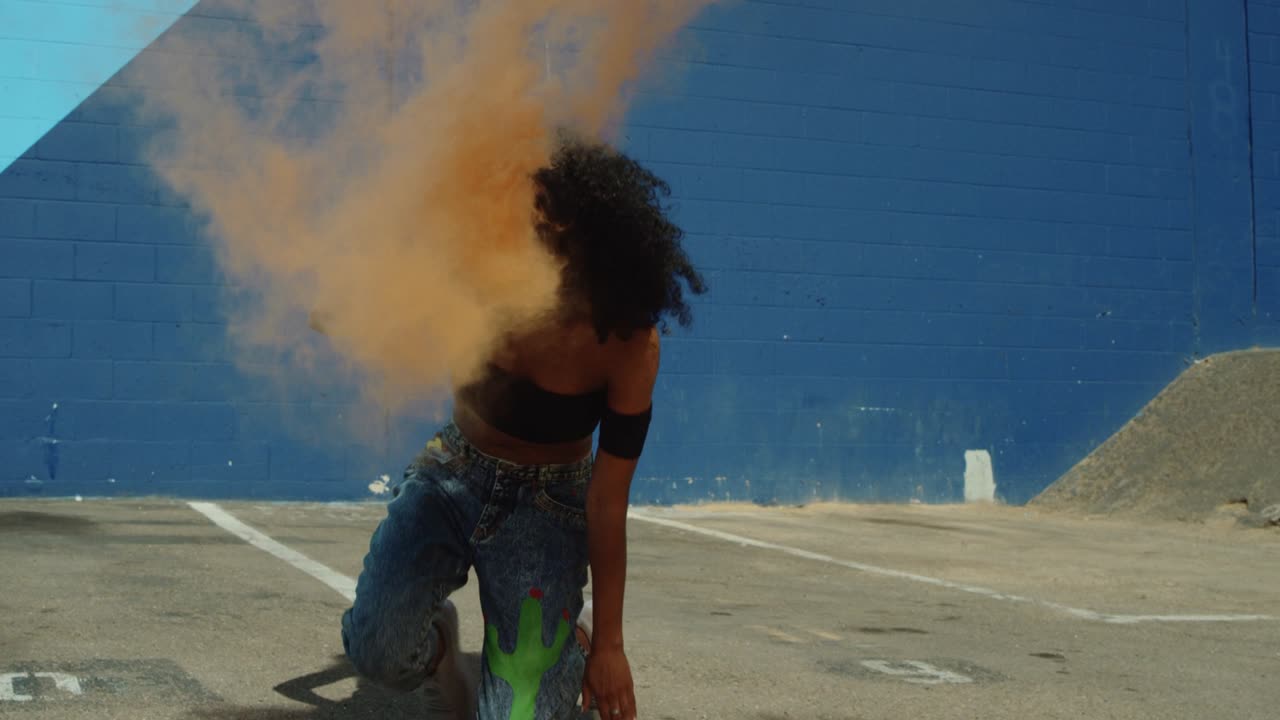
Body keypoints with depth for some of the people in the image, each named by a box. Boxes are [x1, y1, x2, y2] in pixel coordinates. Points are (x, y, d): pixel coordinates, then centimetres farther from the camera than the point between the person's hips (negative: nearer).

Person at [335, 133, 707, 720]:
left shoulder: (629, 344, -24)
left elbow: (607, 502, -16)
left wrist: (608, 642, -10)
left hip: (546, 506, -1)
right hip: (451, 476, 2)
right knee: (377, 648, -25)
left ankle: (574, 641, 24)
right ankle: (437, 640, 13)